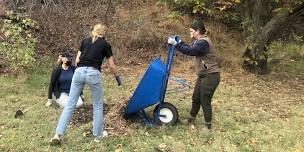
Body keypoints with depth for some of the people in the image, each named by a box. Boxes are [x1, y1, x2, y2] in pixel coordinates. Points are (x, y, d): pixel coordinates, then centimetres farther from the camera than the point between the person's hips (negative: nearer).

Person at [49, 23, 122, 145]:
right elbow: (111, 65, 12)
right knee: (98, 105, 15)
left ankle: (57, 135, 6)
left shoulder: (85, 41, 20)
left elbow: (77, 60, 15)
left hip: (79, 72, 3)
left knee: (70, 104, 9)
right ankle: (98, 135, 24)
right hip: (93, 73, -3)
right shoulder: (105, 44, 11)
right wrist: (117, 77, 27)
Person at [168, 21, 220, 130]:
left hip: (210, 76, -10)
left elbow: (189, 51, -29)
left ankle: (208, 126, 16)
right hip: (203, 75, 10)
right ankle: (191, 119, 35)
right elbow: (190, 48, 20)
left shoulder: (203, 42, -22)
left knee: (205, 101, 0)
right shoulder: (199, 41, 10)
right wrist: (179, 42, 9)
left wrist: (175, 44, -23)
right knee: (196, 98, 18)